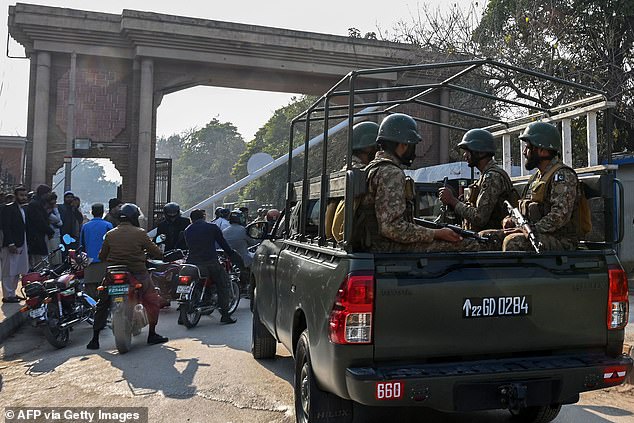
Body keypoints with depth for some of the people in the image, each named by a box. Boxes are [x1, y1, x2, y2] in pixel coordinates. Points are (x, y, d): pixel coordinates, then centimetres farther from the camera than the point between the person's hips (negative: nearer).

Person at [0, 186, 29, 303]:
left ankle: (12, 293, 18)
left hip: (22, 245, 8)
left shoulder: (25, 209, 15)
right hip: (11, 246, -8)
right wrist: (11, 244, -20)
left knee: (17, 272, 11)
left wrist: (27, 245, 10)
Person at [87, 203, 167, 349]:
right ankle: (152, 335, 14)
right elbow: (155, 252, -2)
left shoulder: (110, 234, 4)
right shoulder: (140, 233, -6)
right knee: (153, 302, 13)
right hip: (136, 275, -3)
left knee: (102, 306, 17)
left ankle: (95, 340, 16)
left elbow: (102, 256, 10)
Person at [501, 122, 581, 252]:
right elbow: (523, 209, 22)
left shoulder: (563, 175, -9)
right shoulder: (537, 177, 20)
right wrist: (510, 219, 1)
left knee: (513, 242, -33)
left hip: (562, 242, -8)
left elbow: (560, 216, -21)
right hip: (538, 237, 8)